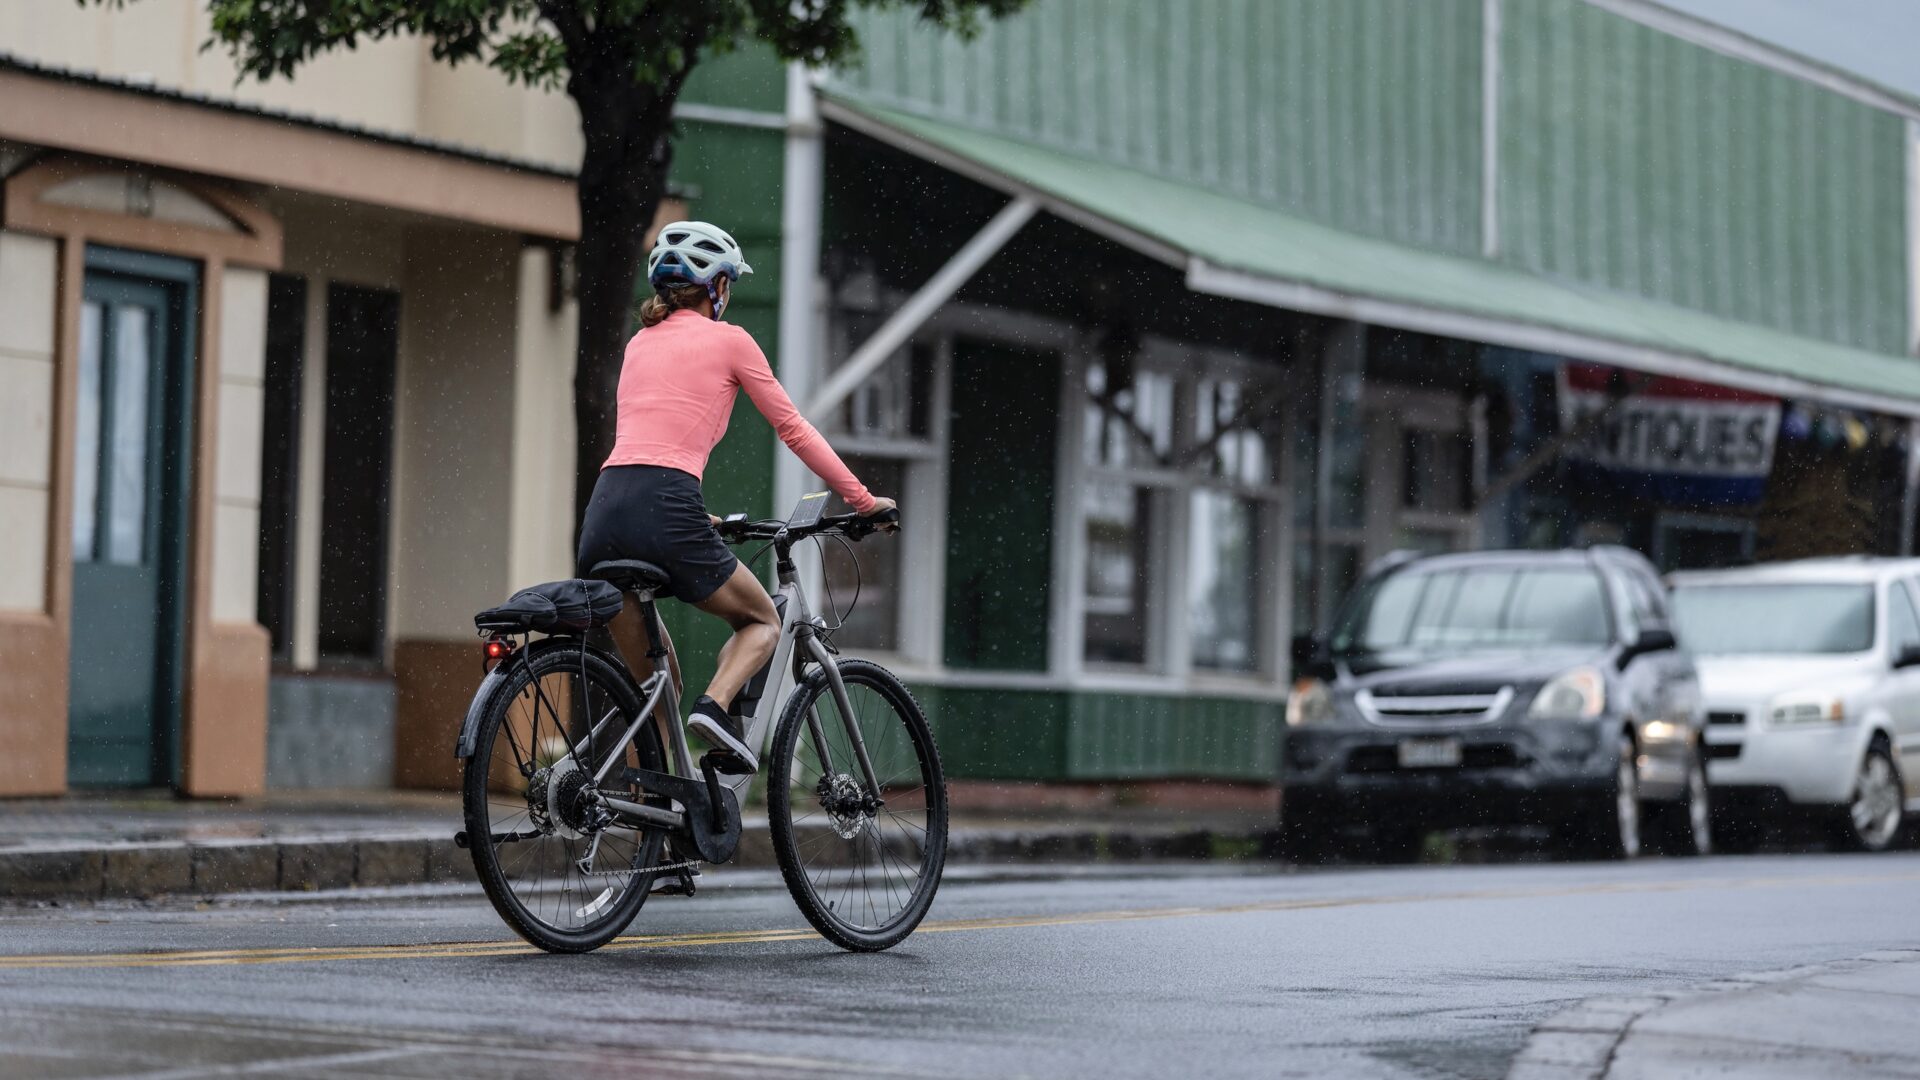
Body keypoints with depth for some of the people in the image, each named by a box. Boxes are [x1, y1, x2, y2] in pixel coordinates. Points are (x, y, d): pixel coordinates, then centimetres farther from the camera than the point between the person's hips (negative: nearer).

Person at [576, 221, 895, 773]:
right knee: (762, 621, 18)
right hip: (663, 512, -5)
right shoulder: (728, 340, 8)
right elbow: (793, 429, 11)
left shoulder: (640, 344, 25)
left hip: (603, 516, 5)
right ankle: (716, 705, -10)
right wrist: (862, 500, 19)